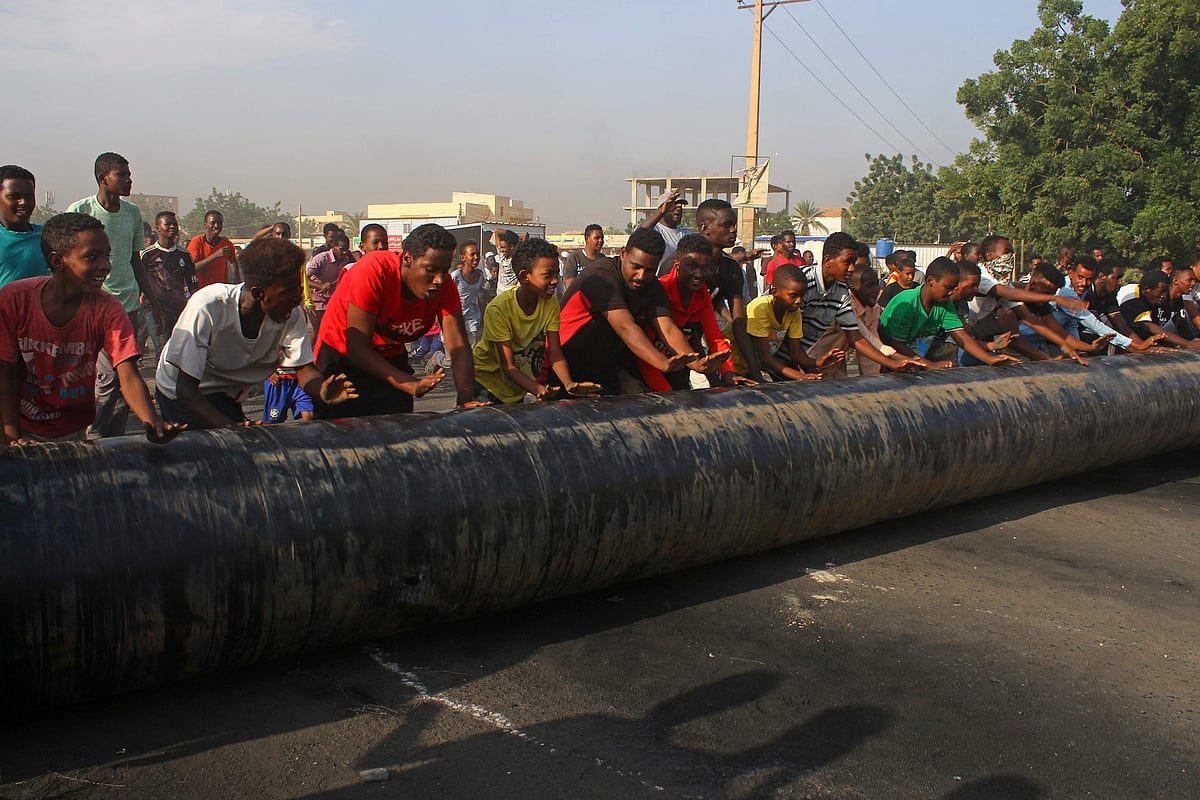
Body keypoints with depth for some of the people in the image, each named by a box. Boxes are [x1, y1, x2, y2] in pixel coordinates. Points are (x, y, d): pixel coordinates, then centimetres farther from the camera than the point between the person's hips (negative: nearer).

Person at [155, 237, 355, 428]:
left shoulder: (293, 314, -22)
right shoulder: (207, 306, -33)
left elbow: (304, 368, -15)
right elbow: (185, 388, -32)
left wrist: (323, 390, -40)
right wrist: (232, 428, -45)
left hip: (226, 396, 5)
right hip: (180, 395, -5)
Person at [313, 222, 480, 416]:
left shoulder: (443, 285, -17)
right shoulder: (373, 271, -30)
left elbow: (458, 347, -20)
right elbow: (357, 348, -30)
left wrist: (466, 400, -37)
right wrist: (411, 384, -40)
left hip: (391, 358, 4)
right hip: (340, 355, -4)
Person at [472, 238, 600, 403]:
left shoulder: (550, 303, -10)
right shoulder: (498, 309, -27)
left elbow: (555, 353, -11)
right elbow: (508, 366, -27)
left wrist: (569, 383, -31)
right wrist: (538, 390, -44)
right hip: (486, 379, -5)